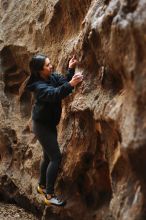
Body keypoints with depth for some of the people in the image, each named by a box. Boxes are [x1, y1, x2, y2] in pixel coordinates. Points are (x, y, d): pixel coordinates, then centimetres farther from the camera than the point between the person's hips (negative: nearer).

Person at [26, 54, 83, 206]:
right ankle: (49, 196, -6)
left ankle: (42, 186, 38)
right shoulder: (39, 86, -26)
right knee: (56, 157, -11)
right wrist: (70, 84, -55)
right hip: (42, 125, -9)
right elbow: (54, 94, -43)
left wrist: (71, 69, -17)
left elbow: (64, 82, -2)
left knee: (48, 156, 20)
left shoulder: (52, 77, -2)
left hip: (49, 124, 9)